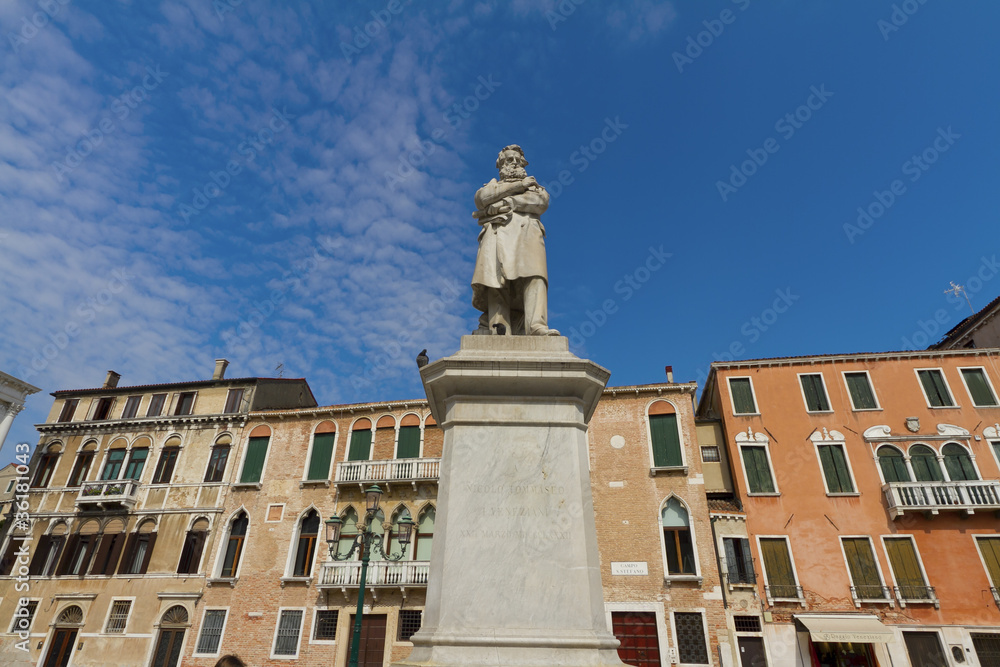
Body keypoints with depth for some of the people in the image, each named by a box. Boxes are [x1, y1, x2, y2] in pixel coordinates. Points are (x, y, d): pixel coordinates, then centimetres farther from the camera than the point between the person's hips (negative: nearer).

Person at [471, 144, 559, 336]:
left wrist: (505, 203, 1)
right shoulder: (493, 185, 34)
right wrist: (518, 185, 9)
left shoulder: (534, 186, 34)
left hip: (527, 232, 0)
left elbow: (541, 202, 8)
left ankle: (537, 327, -43)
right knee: (497, 284, -22)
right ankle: (499, 333, -35)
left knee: (534, 277, -27)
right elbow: (482, 197, 7)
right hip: (497, 233, 0)